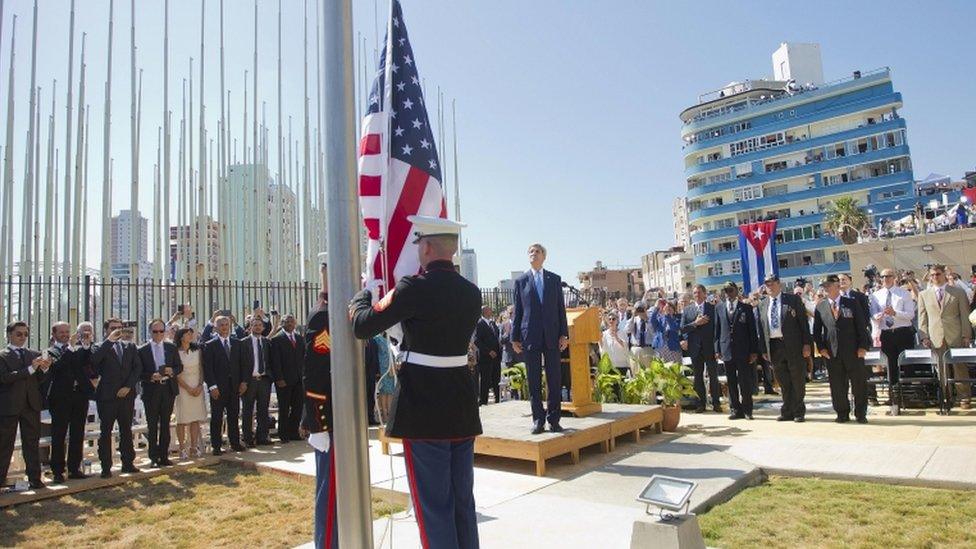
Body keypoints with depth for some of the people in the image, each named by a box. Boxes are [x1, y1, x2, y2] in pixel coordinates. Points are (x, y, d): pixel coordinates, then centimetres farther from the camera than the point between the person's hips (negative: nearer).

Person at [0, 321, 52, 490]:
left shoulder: (35, 355, 10)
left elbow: (39, 380, 8)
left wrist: (44, 369, -13)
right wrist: (31, 368, -25)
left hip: (31, 405, 3)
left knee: (32, 443, 6)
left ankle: (34, 478, 9)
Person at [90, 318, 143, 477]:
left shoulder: (130, 346, 12)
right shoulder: (101, 347, 2)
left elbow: (138, 367, 5)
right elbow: (93, 359, -20)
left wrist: (128, 386, -6)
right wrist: (109, 340, -19)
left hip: (126, 394, 3)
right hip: (107, 396, -3)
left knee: (126, 430, 10)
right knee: (106, 431, 2)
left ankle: (128, 462, 17)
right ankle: (106, 467, 8)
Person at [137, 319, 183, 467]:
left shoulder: (171, 347, 7)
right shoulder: (142, 350, -2)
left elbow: (179, 367, 9)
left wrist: (172, 371, -12)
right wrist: (151, 376, -20)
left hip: (168, 389, 3)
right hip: (151, 390, -2)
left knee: (165, 424, 9)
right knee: (152, 425, 4)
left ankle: (164, 456, 16)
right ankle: (154, 457, 12)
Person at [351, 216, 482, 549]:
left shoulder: (416, 288, -16)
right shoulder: (472, 293, 4)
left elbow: (362, 325, -12)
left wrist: (363, 292, 9)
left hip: (424, 409, -6)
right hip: (463, 407, 6)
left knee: (433, 505, 5)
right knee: (463, 500, 17)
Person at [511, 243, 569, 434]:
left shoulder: (555, 279, 10)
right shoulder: (521, 281, 7)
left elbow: (561, 308, 8)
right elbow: (517, 311, 6)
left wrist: (564, 334, 1)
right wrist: (515, 337, 2)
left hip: (552, 336, 1)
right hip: (530, 336, -1)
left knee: (554, 379, 3)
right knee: (534, 381, 3)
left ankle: (554, 419, 11)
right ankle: (538, 418, 12)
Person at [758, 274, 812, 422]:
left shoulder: (793, 299, 1)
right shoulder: (762, 304, 12)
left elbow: (803, 322, -2)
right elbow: (761, 328, 11)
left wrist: (806, 344, -9)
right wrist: (763, 349, 6)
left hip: (793, 345, -3)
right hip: (774, 347, 3)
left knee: (797, 380, 4)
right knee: (783, 382, 9)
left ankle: (798, 412, 14)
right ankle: (787, 412, 17)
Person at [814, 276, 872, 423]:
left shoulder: (852, 303, 3)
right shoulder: (820, 306, 8)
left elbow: (861, 325, 0)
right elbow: (816, 329, 9)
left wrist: (863, 346, -7)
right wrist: (821, 347, -2)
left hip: (853, 351, -1)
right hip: (831, 353, 1)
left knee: (859, 383, 4)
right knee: (837, 385, 5)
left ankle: (861, 414, 17)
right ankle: (842, 414, 17)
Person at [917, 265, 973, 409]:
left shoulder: (958, 292, 7)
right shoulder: (924, 295, 10)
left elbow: (965, 315, 4)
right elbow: (922, 318, 8)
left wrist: (966, 335, -3)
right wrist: (924, 336, -1)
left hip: (956, 337, -1)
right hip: (936, 338, 1)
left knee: (960, 368, 1)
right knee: (941, 369, 3)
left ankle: (963, 398, 9)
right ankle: (945, 397, 11)